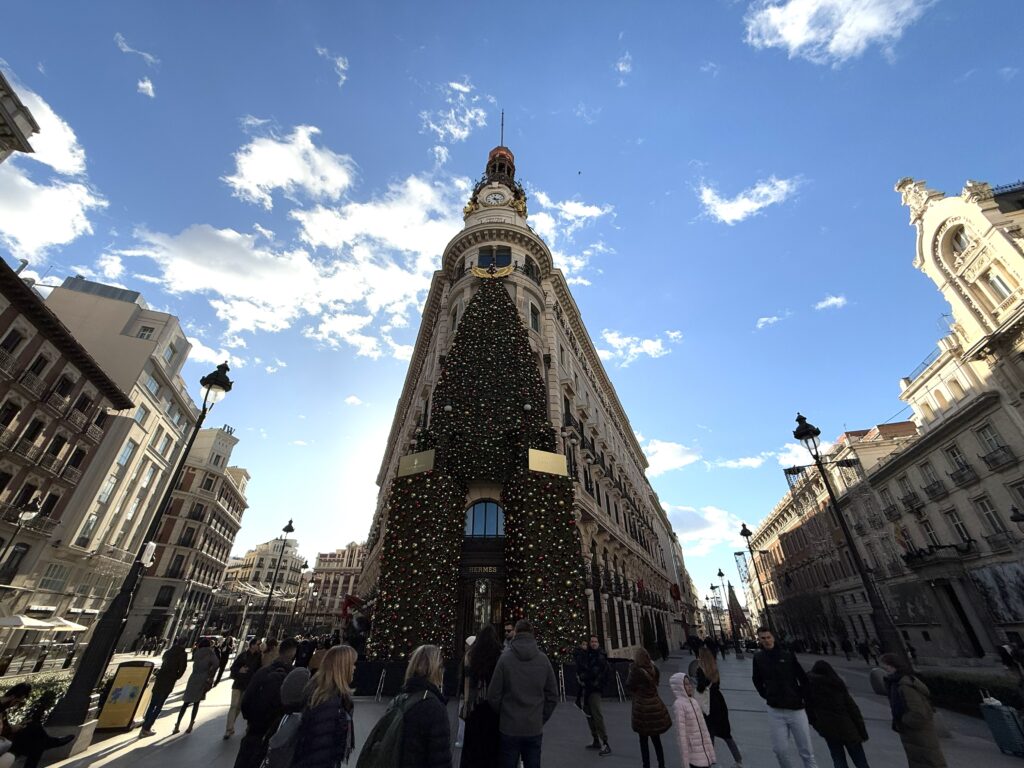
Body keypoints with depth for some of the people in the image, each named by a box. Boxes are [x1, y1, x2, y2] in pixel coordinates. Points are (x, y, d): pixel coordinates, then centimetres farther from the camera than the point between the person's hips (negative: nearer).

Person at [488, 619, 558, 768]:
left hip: (509, 729, -1)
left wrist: (503, 716, 9)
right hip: (535, 729, 2)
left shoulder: (505, 658, -12)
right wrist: (541, 719, 10)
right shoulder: (544, 659, -6)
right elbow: (553, 697, -1)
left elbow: (493, 696, -8)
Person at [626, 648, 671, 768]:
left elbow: (629, 686, -8)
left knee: (643, 741, 11)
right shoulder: (653, 669, -5)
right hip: (656, 705, 6)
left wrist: (631, 670, -7)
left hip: (643, 707, -5)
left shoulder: (636, 671, -22)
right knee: (656, 740, 21)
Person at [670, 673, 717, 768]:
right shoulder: (679, 704, -19)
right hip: (692, 748, -7)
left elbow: (702, 725, 11)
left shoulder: (694, 701, 4)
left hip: (702, 747, 7)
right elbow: (681, 731, -18)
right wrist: (685, 755, -17)